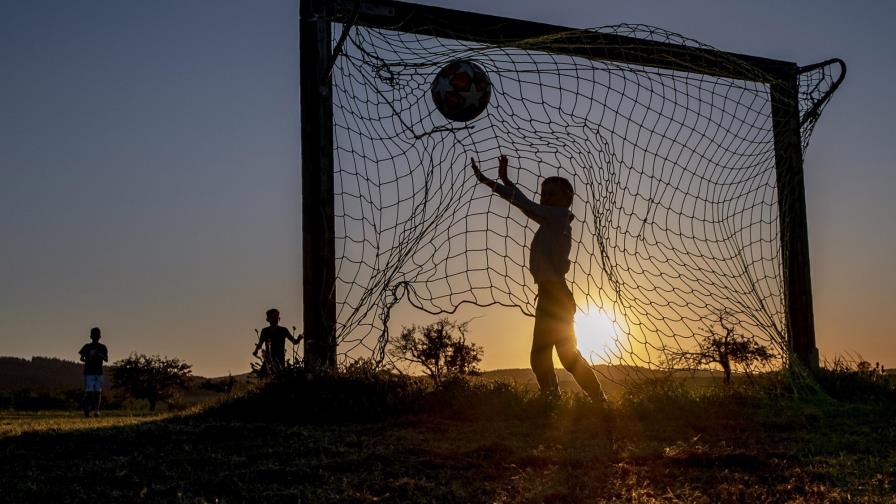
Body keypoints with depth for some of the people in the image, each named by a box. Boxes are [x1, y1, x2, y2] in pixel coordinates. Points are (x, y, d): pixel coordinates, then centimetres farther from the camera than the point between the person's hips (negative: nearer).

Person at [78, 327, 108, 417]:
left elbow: (106, 359, -2)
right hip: (88, 372, -2)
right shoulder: (87, 347, 5)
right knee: (89, 391, -10)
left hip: (99, 373, 2)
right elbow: (81, 358, 1)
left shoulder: (103, 347, 8)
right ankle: (86, 410, -6)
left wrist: (99, 354, -18)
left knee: (98, 392, -2)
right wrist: (87, 359, -20)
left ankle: (96, 411, 0)